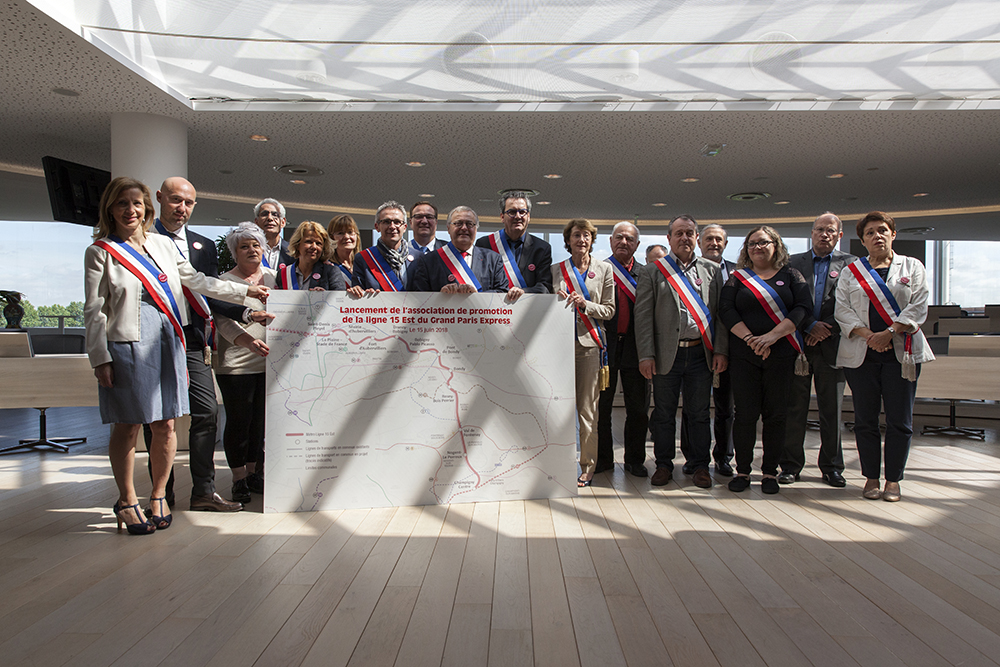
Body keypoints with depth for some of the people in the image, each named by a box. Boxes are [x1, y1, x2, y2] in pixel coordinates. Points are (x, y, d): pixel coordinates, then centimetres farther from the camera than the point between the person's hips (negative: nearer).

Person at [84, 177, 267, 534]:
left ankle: (159, 496, 20)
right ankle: (127, 501, 17)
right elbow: (94, 311, -1)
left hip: (168, 342, 4)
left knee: (165, 425, 5)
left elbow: (196, 280, 22)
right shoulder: (101, 252, 1)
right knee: (127, 427, 1)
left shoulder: (163, 244, 13)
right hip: (126, 345, -4)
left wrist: (244, 291, 23)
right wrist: (100, 358, -7)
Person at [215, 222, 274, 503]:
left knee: (261, 420, 9)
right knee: (238, 421, 0)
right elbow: (225, 322, -13)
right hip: (235, 364, -4)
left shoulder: (273, 277, 14)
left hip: (269, 362, 4)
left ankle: (254, 472, 22)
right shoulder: (225, 281, -1)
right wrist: (249, 341, -29)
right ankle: (239, 478, 12)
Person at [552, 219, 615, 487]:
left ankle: (587, 467, 8)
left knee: (588, 407, 0)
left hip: (590, 343, -1)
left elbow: (609, 310, 7)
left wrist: (584, 304, -10)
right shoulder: (556, 270, 12)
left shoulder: (604, 270, 10)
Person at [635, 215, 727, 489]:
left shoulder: (712, 270, 11)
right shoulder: (653, 271, 3)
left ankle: (700, 465, 21)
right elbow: (643, 316, -2)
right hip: (667, 354, -1)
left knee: (699, 413, 9)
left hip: (702, 353, 2)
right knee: (664, 413, 7)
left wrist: (720, 350, 0)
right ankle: (664, 464, 20)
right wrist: (646, 355, -9)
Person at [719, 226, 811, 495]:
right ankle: (743, 470, 10)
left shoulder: (791, 276, 9)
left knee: (775, 414, 4)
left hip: (781, 354, 0)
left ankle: (770, 471, 13)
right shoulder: (737, 277, 10)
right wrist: (750, 338, -15)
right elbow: (726, 311, -2)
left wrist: (772, 336, -16)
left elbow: (803, 307, -4)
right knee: (745, 414, 0)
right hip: (743, 356, 0)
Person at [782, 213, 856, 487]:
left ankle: (832, 467, 18)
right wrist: (810, 325, -10)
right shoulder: (793, 263, 9)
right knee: (794, 408, 4)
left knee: (832, 410, 6)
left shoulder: (850, 264, 7)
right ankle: (791, 465, 13)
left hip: (832, 344, 0)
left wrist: (827, 330, -12)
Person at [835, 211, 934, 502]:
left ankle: (893, 479, 11)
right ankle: (871, 478, 14)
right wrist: (867, 334, -14)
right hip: (860, 354, 1)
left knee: (899, 420, 0)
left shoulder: (912, 267, 11)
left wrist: (889, 333, -14)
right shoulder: (851, 272, 12)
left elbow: (918, 307, -1)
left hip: (901, 353, 0)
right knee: (865, 420, 3)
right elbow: (842, 309, 1)